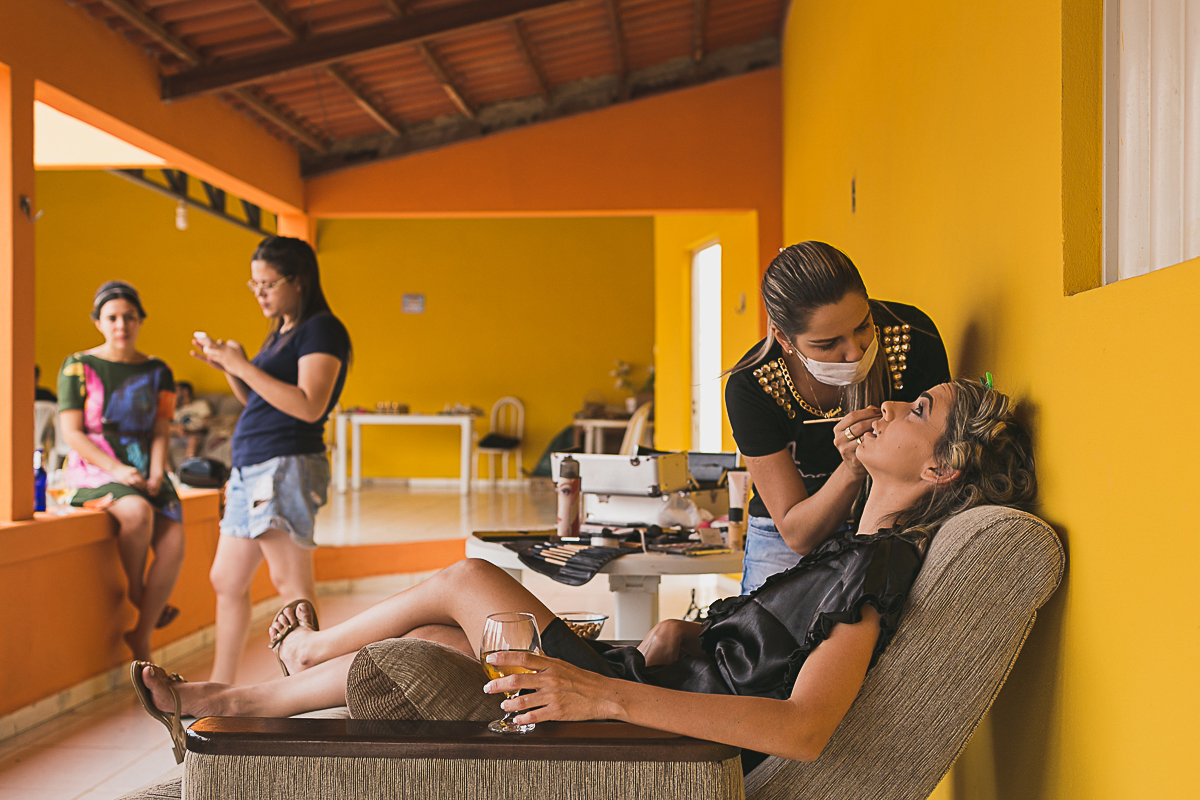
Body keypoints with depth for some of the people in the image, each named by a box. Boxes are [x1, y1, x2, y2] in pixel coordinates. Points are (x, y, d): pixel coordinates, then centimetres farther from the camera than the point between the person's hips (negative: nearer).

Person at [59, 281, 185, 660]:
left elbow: (160, 432, 9)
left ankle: (140, 639, -13)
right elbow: (72, 433, -3)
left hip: (145, 472, 3)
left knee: (174, 541, -23)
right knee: (138, 513, -36)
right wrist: (118, 470, -16)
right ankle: (135, 600, -9)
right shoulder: (78, 366, 3)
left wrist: (156, 474, -10)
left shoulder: (157, 372, 12)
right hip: (94, 469, -3)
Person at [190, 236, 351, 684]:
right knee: (226, 581, 15)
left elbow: (309, 407, -21)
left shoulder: (322, 330, -8)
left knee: (291, 583, -10)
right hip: (250, 470, 10)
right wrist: (227, 368, 9)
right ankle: (221, 686, 26)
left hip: (287, 467, -10)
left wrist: (243, 366, -18)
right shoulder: (282, 332, 20)